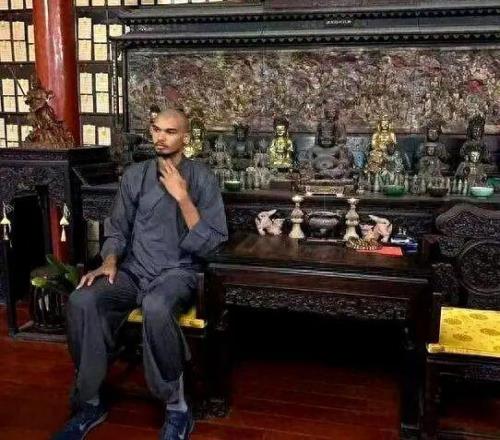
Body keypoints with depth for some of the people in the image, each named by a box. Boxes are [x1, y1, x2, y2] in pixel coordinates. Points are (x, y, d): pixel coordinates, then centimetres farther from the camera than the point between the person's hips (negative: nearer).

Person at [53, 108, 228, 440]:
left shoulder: (202, 178, -2)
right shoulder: (135, 175, 10)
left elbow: (211, 244, -9)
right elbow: (117, 229, 14)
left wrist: (182, 197, -17)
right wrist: (110, 261, -7)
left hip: (177, 273, -4)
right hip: (133, 270, 4)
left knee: (156, 307, -39)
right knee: (81, 301, -25)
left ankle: (178, 409, -18)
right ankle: (90, 403, -7)